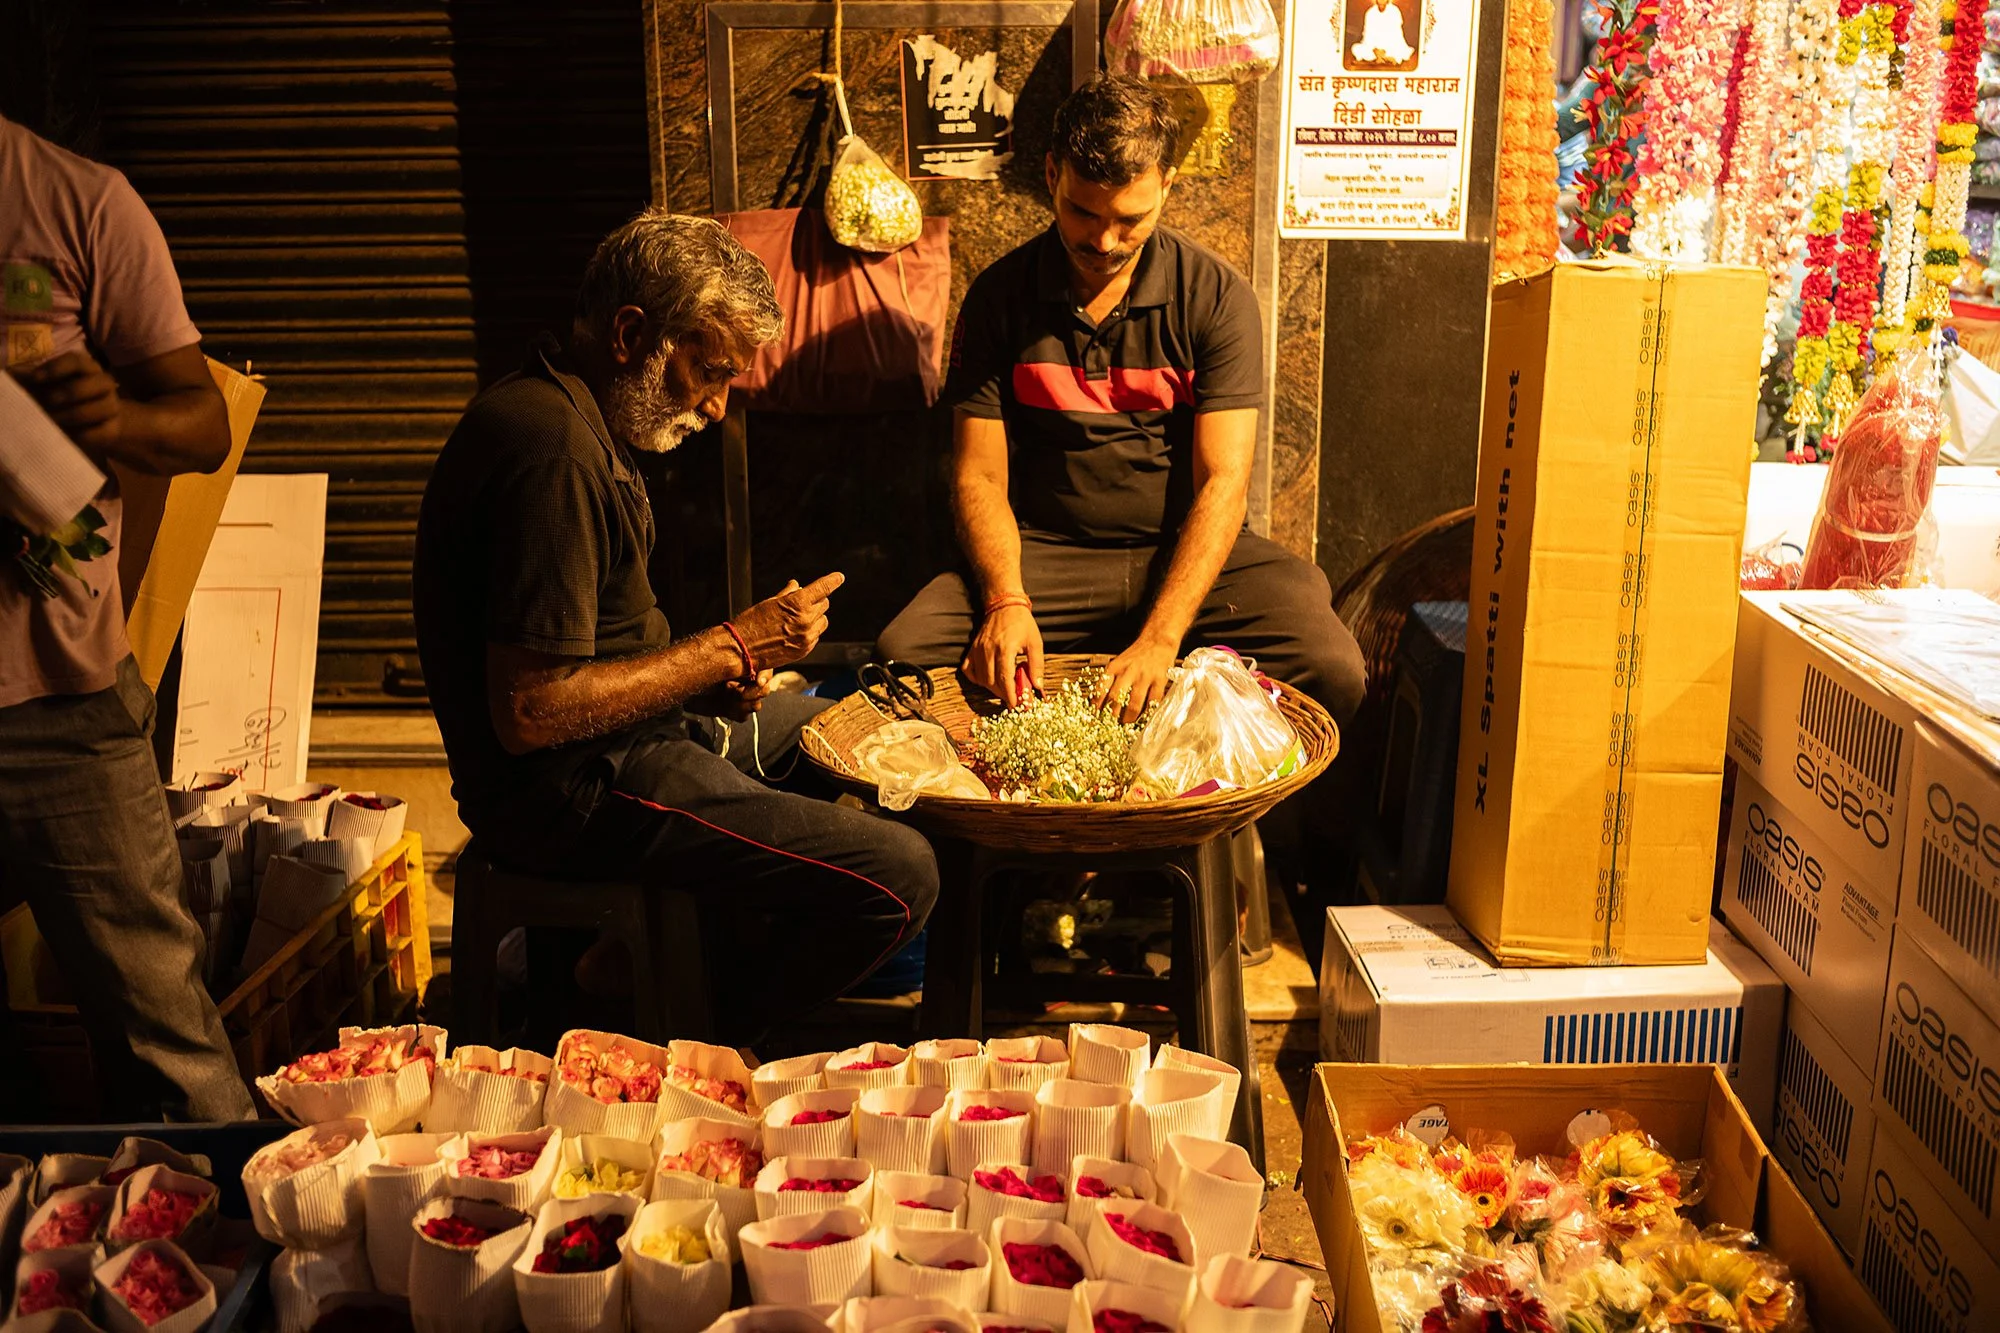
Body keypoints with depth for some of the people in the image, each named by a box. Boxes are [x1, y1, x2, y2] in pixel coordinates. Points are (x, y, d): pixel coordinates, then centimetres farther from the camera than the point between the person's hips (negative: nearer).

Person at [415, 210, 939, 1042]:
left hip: (621, 731, 11)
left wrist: (714, 670, 0)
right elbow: (529, 712, -28)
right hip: (571, 788, -11)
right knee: (899, 877, -18)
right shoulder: (555, 450, -24)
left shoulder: (566, 414, 10)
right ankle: (702, 1033, 6)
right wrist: (729, 651, -19)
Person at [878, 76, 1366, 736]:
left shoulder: (1217, 295, -4)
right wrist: (1005, 601, -22)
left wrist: (1160, 638, -26)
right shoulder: (1000, 296, 1)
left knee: (1330, 671, -26)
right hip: (1044, 555, 1)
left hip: (1185, 552, 0)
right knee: (901, 653, -26)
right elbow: (980, 476, -1)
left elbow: (1222, 481, -12)